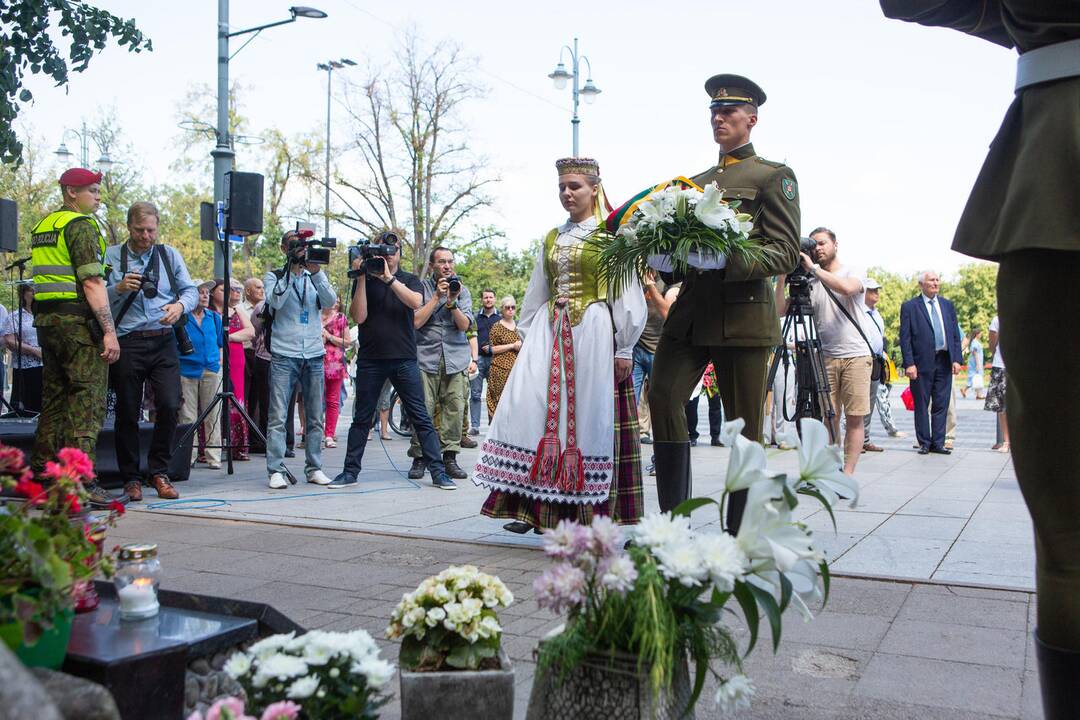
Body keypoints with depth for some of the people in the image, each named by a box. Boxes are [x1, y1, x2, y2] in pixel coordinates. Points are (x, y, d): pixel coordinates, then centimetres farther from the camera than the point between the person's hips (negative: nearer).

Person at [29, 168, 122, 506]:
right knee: (87, 401, -8)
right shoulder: (81, 225, -8)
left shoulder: (42, 226, 19)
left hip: (45, 320, 9)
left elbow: (43, 278, 22)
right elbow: (92, 282, -17)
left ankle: (41, 474, 19)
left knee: (54, 399, 14)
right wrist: (109, 330, -19)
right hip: (77, 320, -9)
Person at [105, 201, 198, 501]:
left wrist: (180, 304, -12)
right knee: (128, 413, 3)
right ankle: (131, 478, 16)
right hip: (126, 343, -1)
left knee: (170, 406, -9)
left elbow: (191, 290, 8)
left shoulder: (170, 255, 13)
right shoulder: (110, 257, 6)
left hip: (164, 342, 1)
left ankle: (159, 472, 8)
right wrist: (119, 289, -16)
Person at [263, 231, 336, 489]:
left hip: (314, 355, 3)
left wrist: (316, 272, -16)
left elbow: (330, 301, -4)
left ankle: (314, 468, 15)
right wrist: (291, 268, -16)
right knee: (278, 416, -6)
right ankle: (276, 471, -2)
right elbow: (275, 301, -13)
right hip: (283, 355, -3)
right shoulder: (273, 277, 7)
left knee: (315, 417, 7)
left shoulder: (317, 277, 14)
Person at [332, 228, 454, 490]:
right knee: (362, 418, 7)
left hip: (404, 359, 0)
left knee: (421, 417, -1)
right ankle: (350, 472, 16)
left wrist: (388, 277, -18)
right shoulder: (365, 280, 8)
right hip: (370, 359, 0)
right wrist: (362, 278, -9)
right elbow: (358, 317, -5)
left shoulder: (410, 280, 9)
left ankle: (438, 472, 1)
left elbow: (415, 302, -13)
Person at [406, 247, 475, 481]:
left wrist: (452, 302, -12)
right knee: (423, 409, -7)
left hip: (456, 358, 2)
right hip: (426, 357, -2)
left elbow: (464, 325, 3)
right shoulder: (422, 287, 7)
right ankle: (419, 457, 3)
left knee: (455, 408, -4)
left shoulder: (461, 290, 12)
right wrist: (436, 296, -7)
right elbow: (415, 322, -4)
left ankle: (450, 457, 4)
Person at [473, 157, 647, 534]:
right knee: (535, 410, -5)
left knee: (587, 416, -4)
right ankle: (534, 506, 0)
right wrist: (530, 338, 16)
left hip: (593, 332, -5)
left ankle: (589, 509, 5)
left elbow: (626, 293, -5)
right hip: (551, 332, 5)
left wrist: (624, 348, -10)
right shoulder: (552, 238, 18)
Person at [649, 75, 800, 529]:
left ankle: (740, 534, 13)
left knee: (744, 424, 1)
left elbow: (786, 252, -6)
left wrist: (727, 260, -22)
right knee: (663, 396, -13)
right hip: (691, 309, 5)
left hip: (743, 315, -5)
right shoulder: (696, 181, 22)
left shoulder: (773, 176, 4)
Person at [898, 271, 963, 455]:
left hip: (945, 362, 4)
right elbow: (905, 338, -5)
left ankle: (938, 443, 12)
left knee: (941, 405, 6)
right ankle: (924, 443, 11)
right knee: (922, 405, 3)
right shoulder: (909, 306, 0)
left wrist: (957, 359, 2)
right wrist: (909, 363, -13)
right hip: (922, 363, -4)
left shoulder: (947, 305, 14)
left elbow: (955, 334, 13)